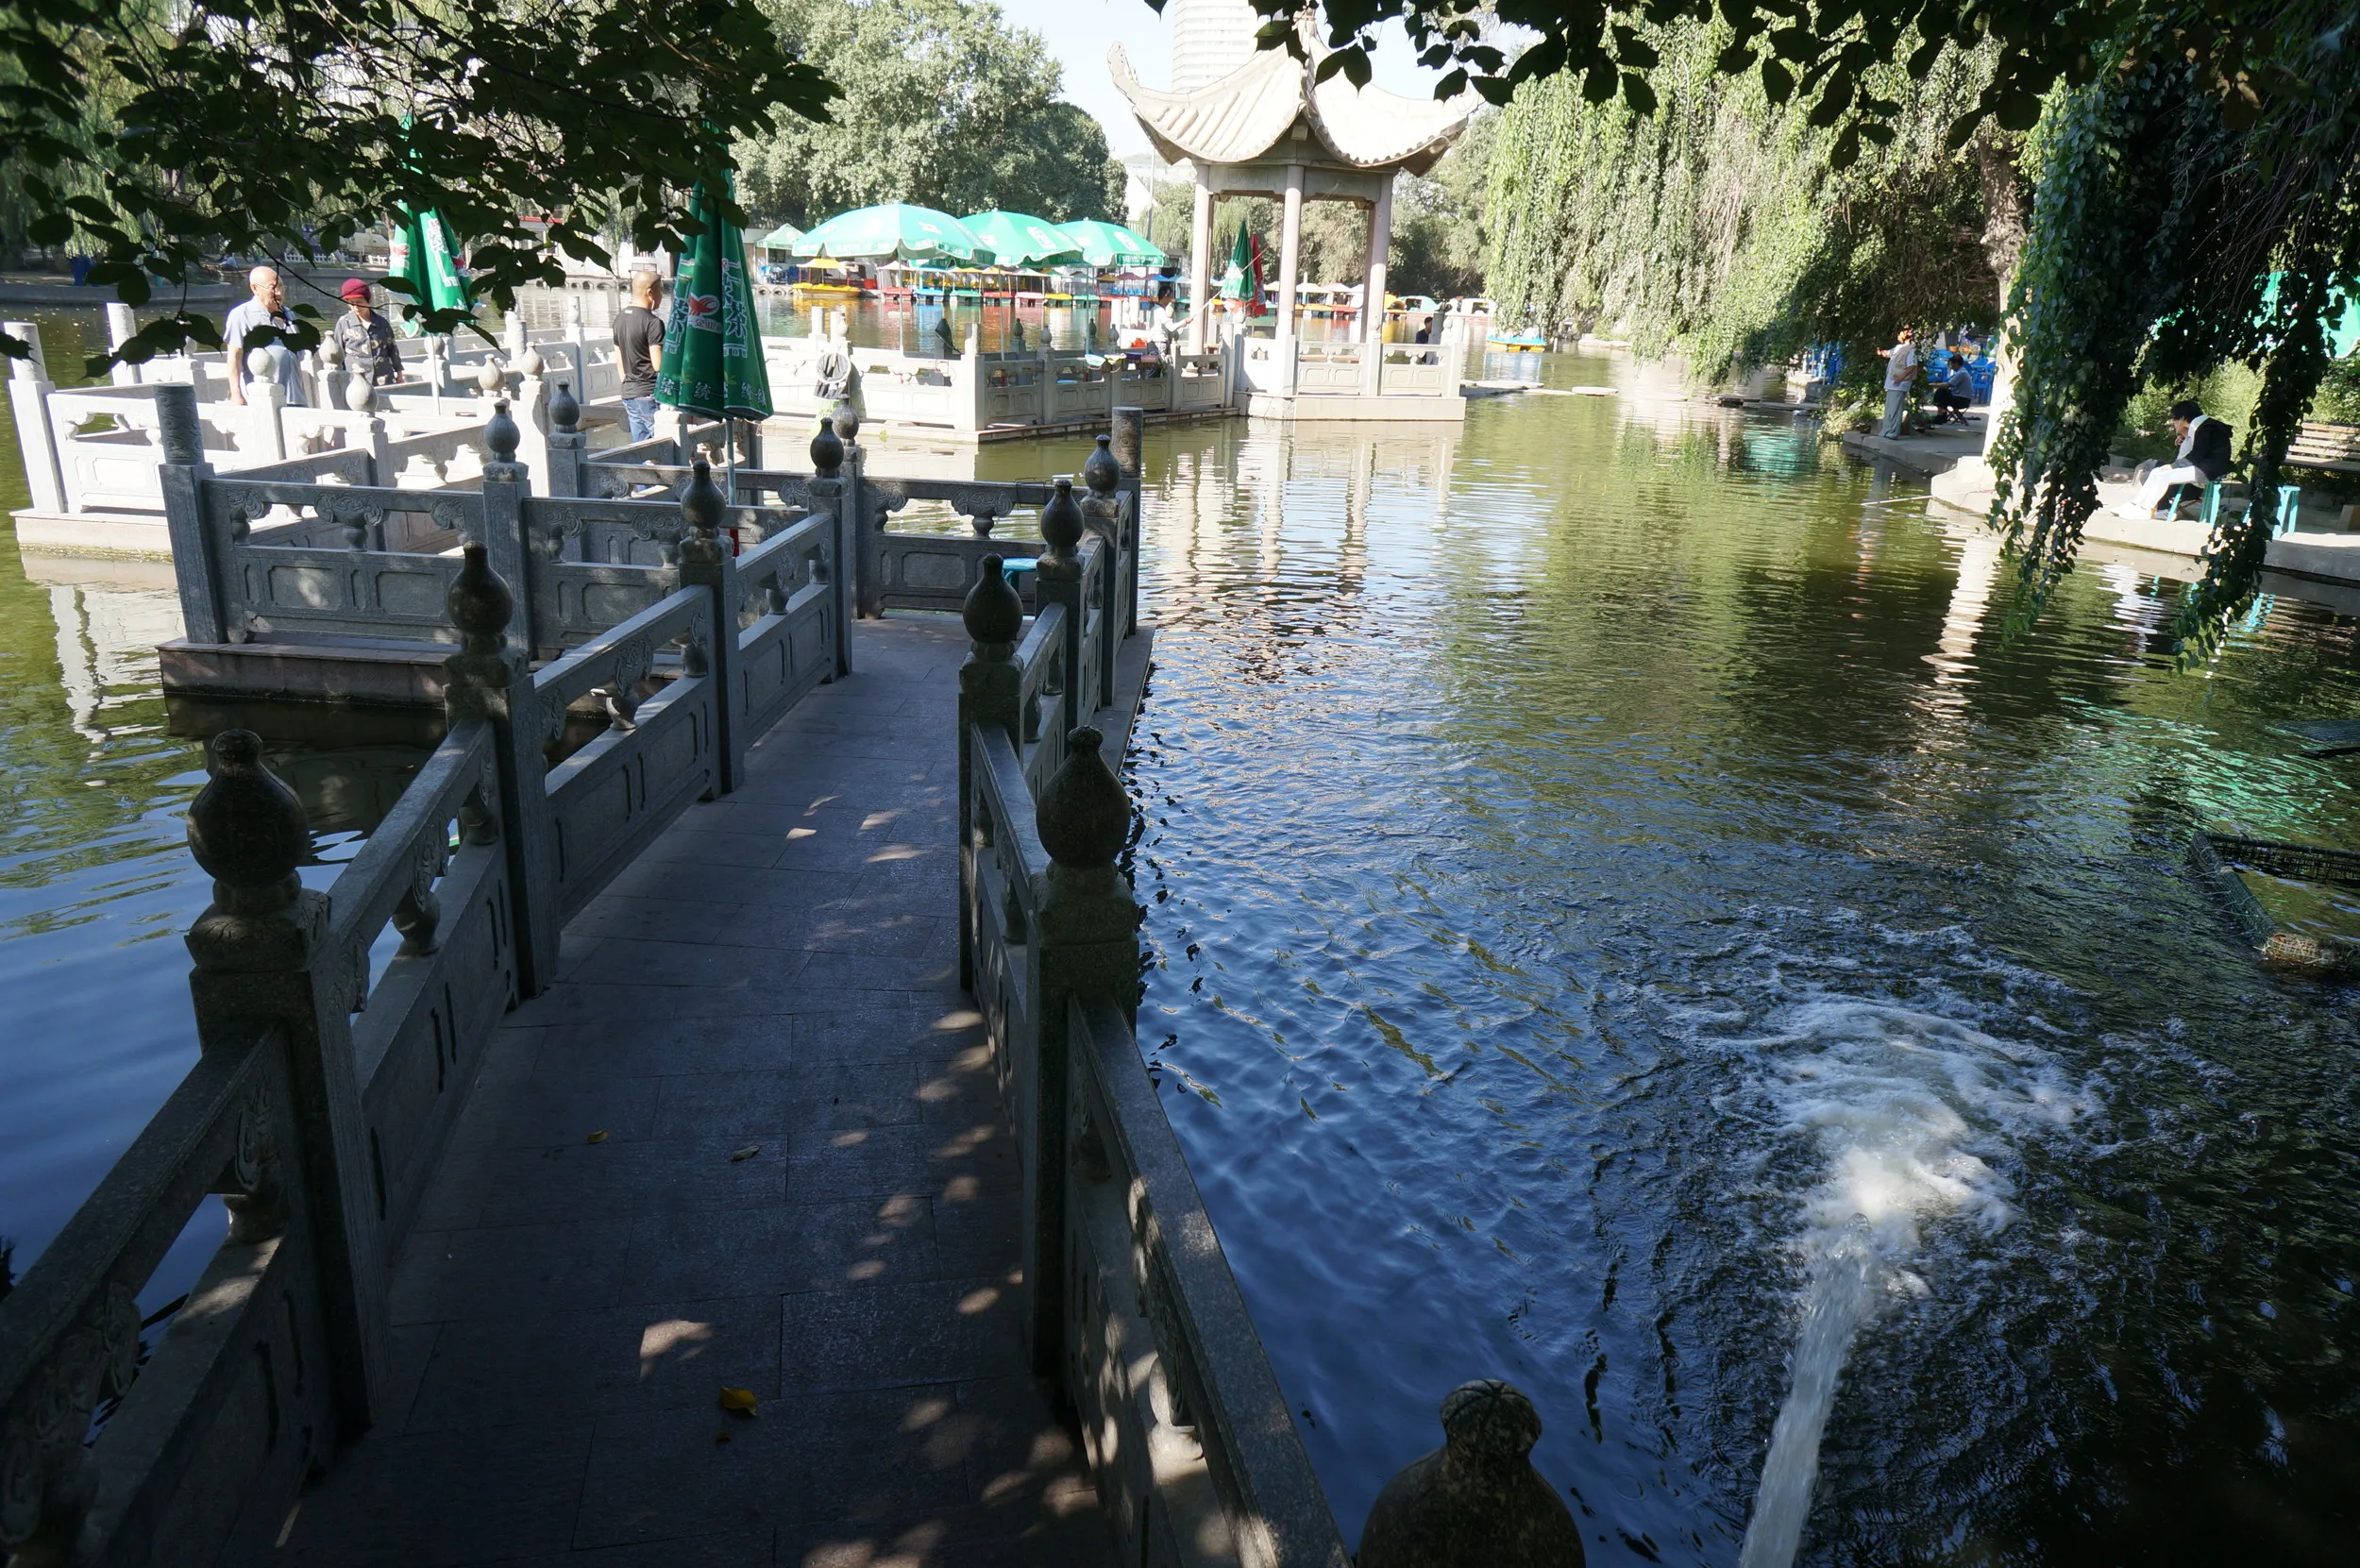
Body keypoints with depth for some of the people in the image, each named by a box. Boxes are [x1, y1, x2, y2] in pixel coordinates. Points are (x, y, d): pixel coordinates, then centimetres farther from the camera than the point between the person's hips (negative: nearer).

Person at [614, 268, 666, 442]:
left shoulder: (620, 318, 12)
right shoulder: (652, 322, -14)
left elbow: (618, 361, 18)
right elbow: (659, 365, -19)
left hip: (628, 394, 8)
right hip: (650, 394, -8)